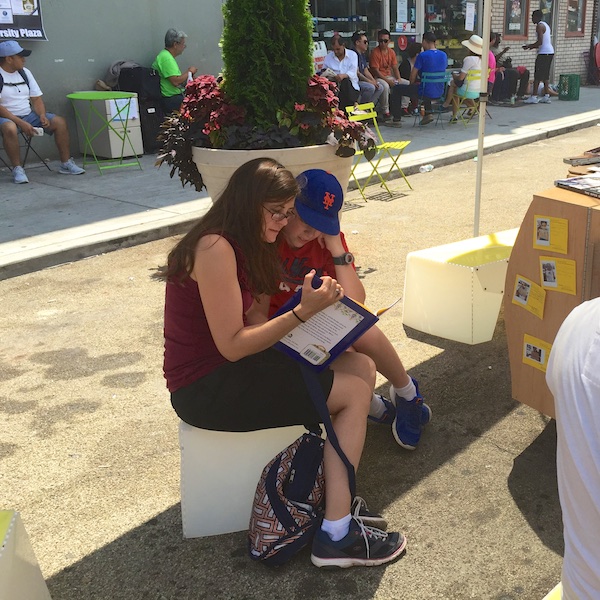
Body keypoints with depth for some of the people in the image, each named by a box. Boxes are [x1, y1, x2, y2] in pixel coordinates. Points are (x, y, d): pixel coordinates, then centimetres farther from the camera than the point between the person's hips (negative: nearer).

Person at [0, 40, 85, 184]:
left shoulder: (24, 72, 9)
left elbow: (36, 99, 9)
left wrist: (42, 116, -12)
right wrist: (21, 123, -26)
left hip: (28, 115, 6)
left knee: (60, 122, -10)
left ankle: (66, 164, -3)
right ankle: (17, 170, -27)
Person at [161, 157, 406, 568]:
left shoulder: (243, 245, 12)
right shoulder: (215, 248, -19)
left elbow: (253, 320, 5)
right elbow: (232, 345, -21)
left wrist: (314, 306, -7)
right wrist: (302, 313, -24)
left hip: (230, 371, 9)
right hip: (205, 388, -9)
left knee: (362, 367, 0)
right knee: (355, 390, -9)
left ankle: (337, 495, -3)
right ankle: (336, 535, -7)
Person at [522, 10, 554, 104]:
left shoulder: (539, 26, -11)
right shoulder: (546, 25, 19)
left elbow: (540, 42, -19)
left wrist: (529, 46, -6)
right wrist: (532, 46, 18)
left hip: (544, 53, -10)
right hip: (550, 51, 10)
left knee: (537, 75, -7)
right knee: (545, 75, 12)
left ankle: (533, 97, -8)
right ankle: (546, 96, 13)